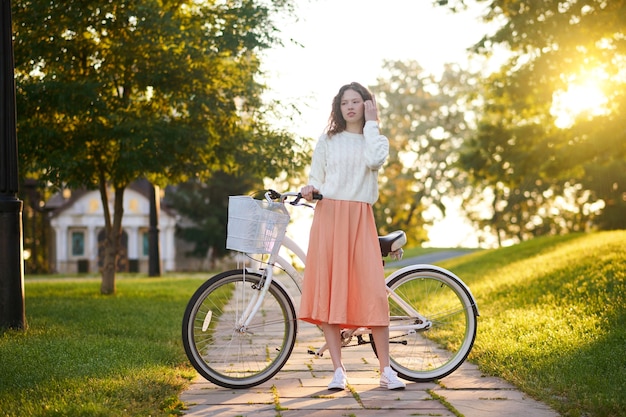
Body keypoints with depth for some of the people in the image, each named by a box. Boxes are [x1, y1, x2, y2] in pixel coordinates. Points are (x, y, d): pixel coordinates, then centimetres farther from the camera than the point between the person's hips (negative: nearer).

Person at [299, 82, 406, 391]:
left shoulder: (377, 141, 13)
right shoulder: (327, 140, 13)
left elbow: (374, 160, -10)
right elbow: (315, 177, 12)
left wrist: (371, 124, -2)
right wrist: (310, 190, -10)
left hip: (360, 218, -1)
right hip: (328, 215, 1)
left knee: (373, 292, -9)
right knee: (327, 291, -5)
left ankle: (386, 370, -2)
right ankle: (338, 370, 0)